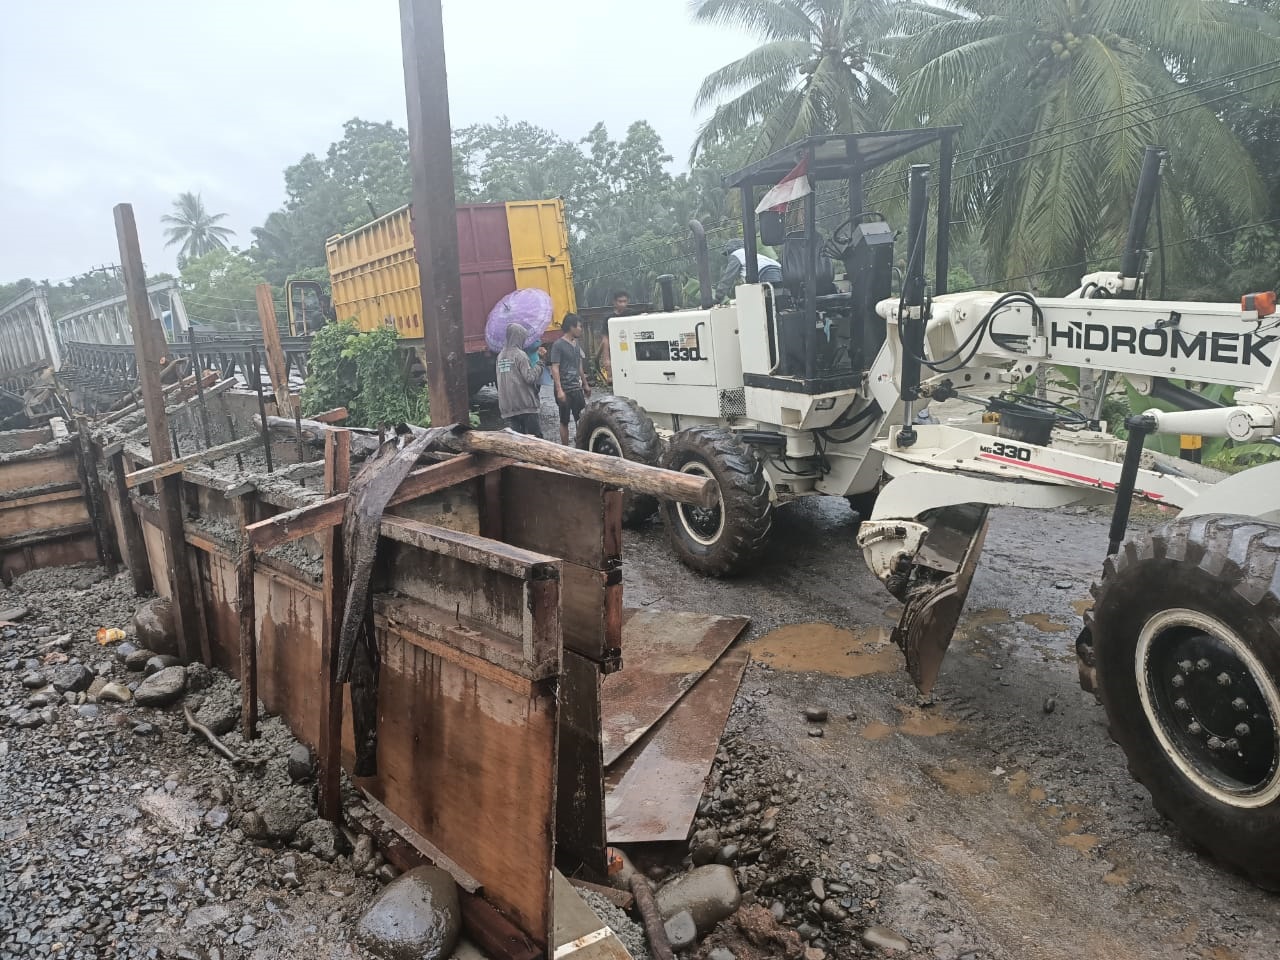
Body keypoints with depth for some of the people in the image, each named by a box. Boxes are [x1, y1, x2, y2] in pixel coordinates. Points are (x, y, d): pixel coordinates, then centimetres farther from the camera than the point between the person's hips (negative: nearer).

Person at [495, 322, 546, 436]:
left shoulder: (500, 356, 11)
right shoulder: (520, 355, -10)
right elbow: (530, 378, -16)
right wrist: (540, 362, -5)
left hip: (507, 406, 6)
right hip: (524, 404, -6)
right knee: (535, 438, 1)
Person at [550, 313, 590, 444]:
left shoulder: (577, 344, 12)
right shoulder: (558, 345, -10)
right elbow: (555, 369, -15)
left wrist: (585, 384, 22)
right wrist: (559, 390, -22)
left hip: (577, 389, 7)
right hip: (564, 390, -7)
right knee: (564, 421, 3)